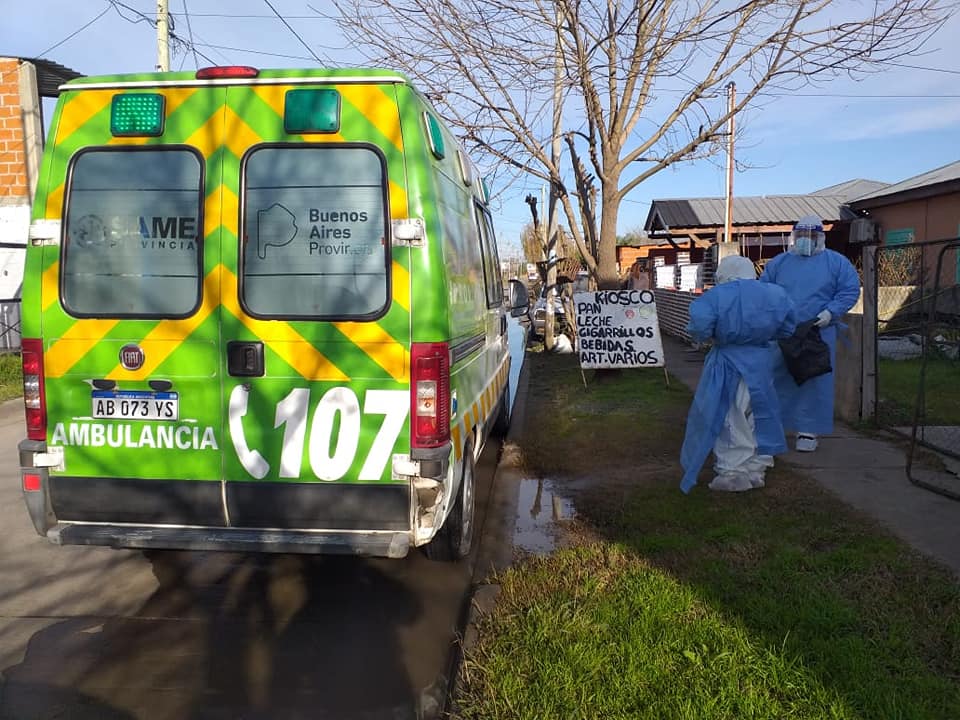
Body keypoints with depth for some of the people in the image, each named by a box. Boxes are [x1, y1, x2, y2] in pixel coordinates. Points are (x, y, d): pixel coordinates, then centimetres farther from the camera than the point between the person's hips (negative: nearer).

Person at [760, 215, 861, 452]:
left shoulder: (836, 262, 6)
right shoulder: (778, 263, 11)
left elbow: (850, 291, 2)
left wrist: (831, 312, -13)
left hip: (818, 334, -1)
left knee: (814, 383, 1)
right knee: (778, 381, 3)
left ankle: (808, 431, 10)